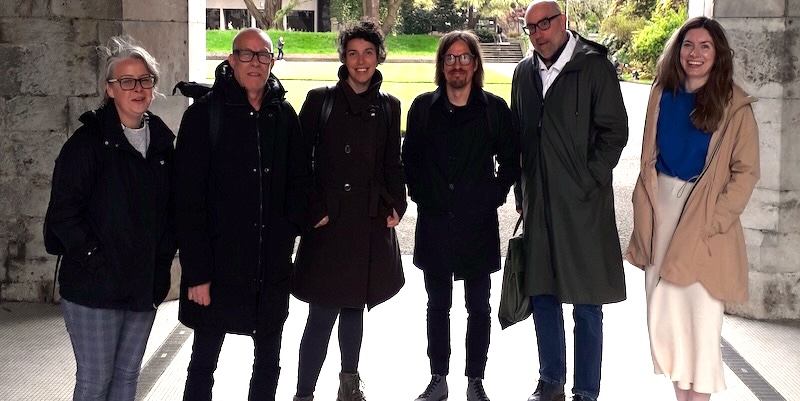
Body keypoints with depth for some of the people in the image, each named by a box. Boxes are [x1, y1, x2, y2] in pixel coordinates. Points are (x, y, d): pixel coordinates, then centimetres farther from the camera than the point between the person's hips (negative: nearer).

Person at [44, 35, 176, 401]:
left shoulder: (161, 140, 8)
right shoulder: (89, 141, -9)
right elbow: (63, 213, -12)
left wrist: (163, 256, 5)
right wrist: (95, 259, -15)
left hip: (145, 284, 5)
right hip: (96, 286, -5)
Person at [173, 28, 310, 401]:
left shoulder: (284, 115, 5)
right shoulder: (204, 114, -8)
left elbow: (300, 179, 14)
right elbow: (188, 199, -11)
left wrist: (288, 228, -2)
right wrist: (197, 272, -15)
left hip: (272, 268, 4)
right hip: (219, 265, -4)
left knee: (269, 360, 15)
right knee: (203, 363, 8)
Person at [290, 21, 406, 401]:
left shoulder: (389, 106, 9)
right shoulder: (320, 99, -2)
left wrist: (397, 204, 3)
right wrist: (311, 210, -9)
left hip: (371, 224, 4)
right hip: (328, 222, -3)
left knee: (355, 307, 15)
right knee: (322, 313, -6)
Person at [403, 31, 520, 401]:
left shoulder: (494, 108, -1)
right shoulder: (424, 107, 3)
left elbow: (510, 161, 4)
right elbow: (410, 159, 9)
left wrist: (493, 197, -5)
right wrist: (421, 196, 1)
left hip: (478, 223, -1)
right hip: (434, 223, 2)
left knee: (478, 307, 8)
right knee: (437, 306, 11)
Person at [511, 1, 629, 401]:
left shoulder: (594, 66, -5)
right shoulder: (524, 72, 10)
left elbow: (615, 131, -6)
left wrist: (587, 182, -11)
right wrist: (522, 194, 10)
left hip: (583, 204, -5)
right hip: (538, 205, 5)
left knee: (586, 305, 2)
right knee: (542, 294, 13)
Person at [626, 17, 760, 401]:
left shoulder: (734, 105, -5)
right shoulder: (663, 95, 6)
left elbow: (746, 171, -6)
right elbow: (649, 158, 10)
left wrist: (715, 219, -13)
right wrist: (645, 209, 1)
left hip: (704, 220, -4)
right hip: (661, 212, 4)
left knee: (701, 317, -2)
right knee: (663, 313, 8)